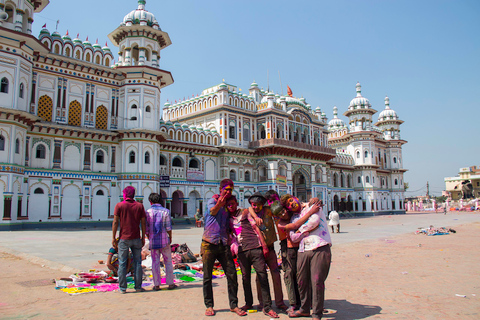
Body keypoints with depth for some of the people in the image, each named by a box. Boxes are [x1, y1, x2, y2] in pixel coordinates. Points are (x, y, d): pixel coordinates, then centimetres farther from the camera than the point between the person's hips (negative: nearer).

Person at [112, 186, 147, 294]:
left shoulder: (119, 205, -4)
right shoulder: (139, 206, 1)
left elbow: (115, 222, -6)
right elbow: (143, 223, 2)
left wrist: (114, 237, 1)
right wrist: (143, 237, 9)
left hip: (123, 239, -1)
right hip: (136, 238, 2)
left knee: (122, 263, 7)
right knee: (137, 263, 9)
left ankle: (122, 288, 10)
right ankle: (138, 287, 12)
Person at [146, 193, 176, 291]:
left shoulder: (147, 212, -1)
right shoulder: (165, 211, -4)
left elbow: (146, 229, 0)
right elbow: (168, 228, -7)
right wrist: (170, 238, 8)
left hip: (153, 241, 1)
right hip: (164, 241, -1)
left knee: (155, 263, 7)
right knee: (168, 262, 8)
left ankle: (156, 285, 11)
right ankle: (170, 283, 12)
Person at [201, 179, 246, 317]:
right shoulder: (212, 200, 1)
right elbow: (213, 211, -22)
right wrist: (219, 204, -44)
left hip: (223, 244, 4)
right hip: (209, 243, -4)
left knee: (232, 274, 0)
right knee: (207, 276, 4)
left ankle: (233, 305, 12)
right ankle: (209, 305, 17)